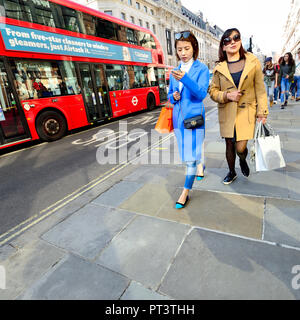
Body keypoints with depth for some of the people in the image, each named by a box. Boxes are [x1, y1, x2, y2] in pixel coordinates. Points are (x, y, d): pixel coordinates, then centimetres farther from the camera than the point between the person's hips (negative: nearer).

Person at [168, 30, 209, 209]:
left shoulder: (201, 69, -4)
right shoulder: (175, 70, 10)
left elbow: (201, 93, -17)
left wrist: (184, 78, -31)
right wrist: (174, 96, -6)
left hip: (194, 117, -5)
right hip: (179, 117, 6)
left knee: (191, 155, -6)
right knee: (187, 152, 17)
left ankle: (186, 192, 4)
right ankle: (199, 166, 48)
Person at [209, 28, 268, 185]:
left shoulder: (253, 62, 3)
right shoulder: (219, 68, 3)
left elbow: (260, 89, 3)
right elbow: (213, 91, 7)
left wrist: (262, 112, -2)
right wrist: (227, 96, -12)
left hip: (246, 112, -1)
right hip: (227, 113, 1)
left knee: (240, 148, -8)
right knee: (229, 145, 9)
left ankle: (243, 160, 30)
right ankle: (232, 172, 33)